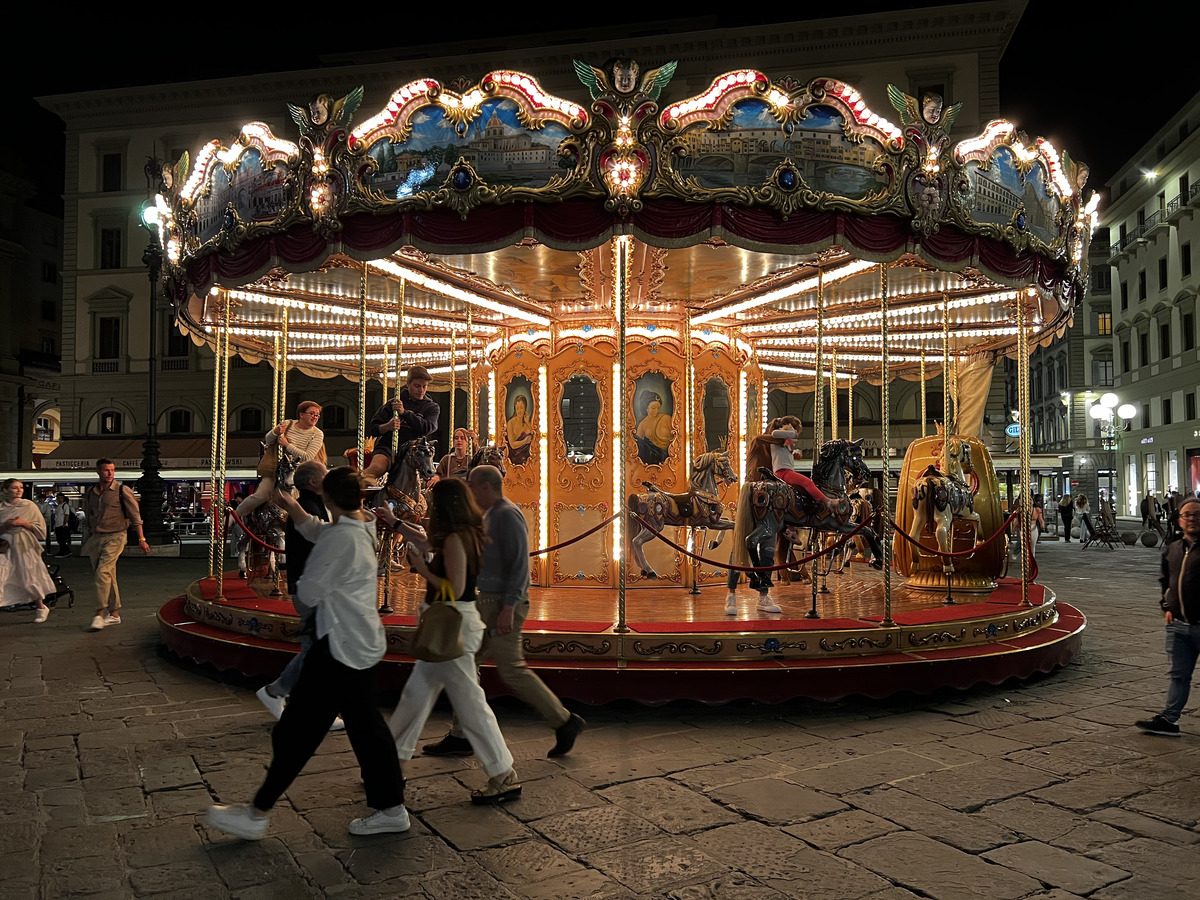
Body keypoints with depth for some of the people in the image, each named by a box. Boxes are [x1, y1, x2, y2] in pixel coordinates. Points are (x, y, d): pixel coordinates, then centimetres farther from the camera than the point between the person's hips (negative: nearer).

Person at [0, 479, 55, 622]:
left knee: (29, 579, 3)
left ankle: (41, 608, 23)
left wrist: (24, 523, -11)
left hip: (24, 547, -1)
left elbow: (41, 529, 3)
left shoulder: (30, 506, 3)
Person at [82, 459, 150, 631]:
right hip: (95, 538, 5)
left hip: (115, 537, -5)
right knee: (108, 577, 9)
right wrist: (85, 544, 20)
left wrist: (141, 539, -6)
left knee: (103, 572, -18)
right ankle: (114, 614, 17)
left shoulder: (122, 491, -3)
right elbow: (87, 520, 20)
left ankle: (100, 615, -17)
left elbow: (135, 516, -2)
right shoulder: (90, 493, 12)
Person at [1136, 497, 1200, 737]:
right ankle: (1169, 719, 15)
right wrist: (1167, 607, 13)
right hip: (1178, 625, 5)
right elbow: (1165, 580, 25)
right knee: (1178, 674, 11)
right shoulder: (1172, 550, 11)